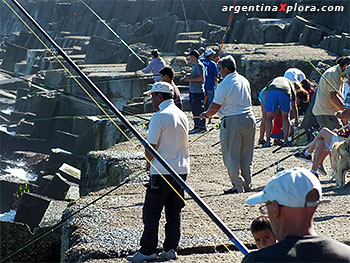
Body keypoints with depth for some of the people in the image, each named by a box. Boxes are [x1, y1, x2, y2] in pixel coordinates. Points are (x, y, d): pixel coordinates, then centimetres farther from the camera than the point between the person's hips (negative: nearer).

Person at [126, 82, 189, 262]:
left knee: (151, 212, -1)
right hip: (181, 169, 8)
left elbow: (151, 147, -13)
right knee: (174, 212, 10)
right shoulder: (182, 115, 10)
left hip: (162, 171, -7)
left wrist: (149, 163, 6)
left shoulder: (159, 117, -13)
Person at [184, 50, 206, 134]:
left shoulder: (199, 65, -13)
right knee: (194, 109, 13)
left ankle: (202, 127, -4)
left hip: (198, 91, -10)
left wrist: (190, 79, -16)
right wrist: (188, 76, 12)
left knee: (199, 109, -7)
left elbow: (201, 78, -21)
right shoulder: (194, 65, 18)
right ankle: (196, 126, 20)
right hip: (192, 91, 10)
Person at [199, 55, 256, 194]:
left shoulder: (224, 85, -14)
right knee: (246, 155, 14)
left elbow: (215, 106, -13)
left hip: (233, 121, -7)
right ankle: (247, 185, 19)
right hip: (249, 118, 7)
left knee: (231, 156, 2)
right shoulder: (244, 81, 8)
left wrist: (206, 114, 8)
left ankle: (238, 186, 2)